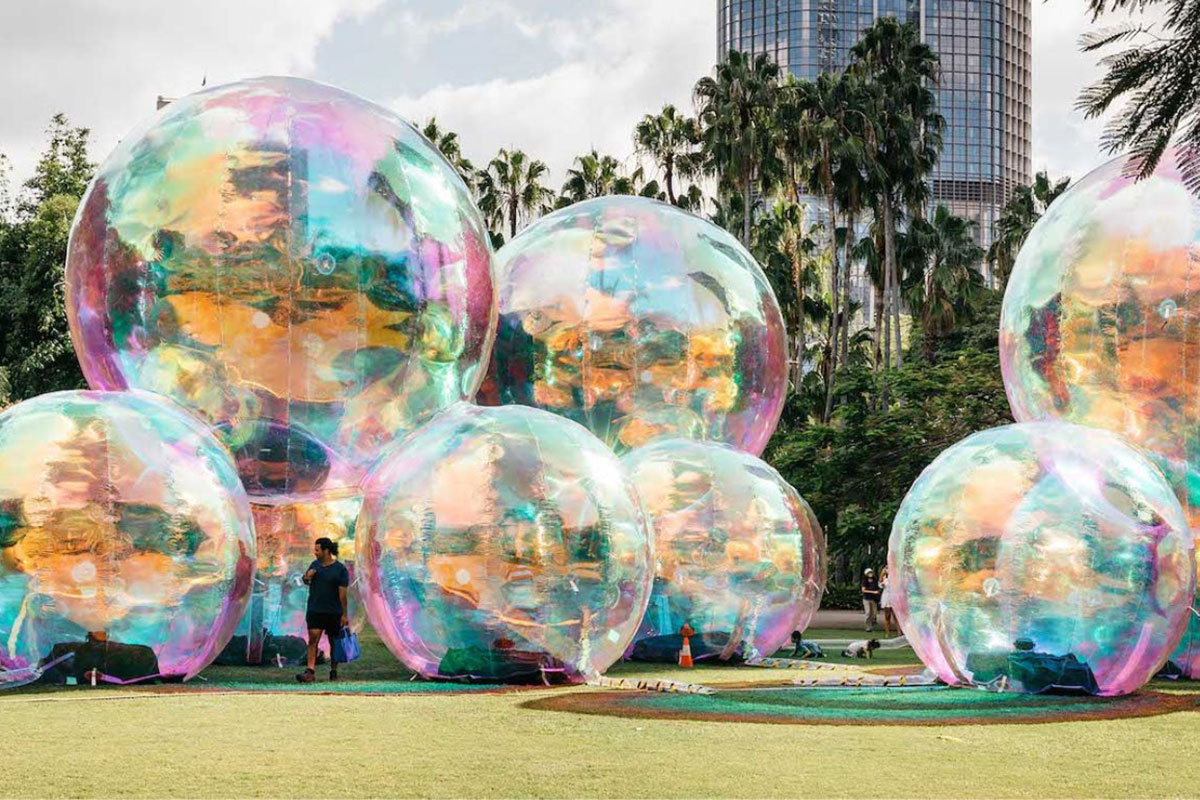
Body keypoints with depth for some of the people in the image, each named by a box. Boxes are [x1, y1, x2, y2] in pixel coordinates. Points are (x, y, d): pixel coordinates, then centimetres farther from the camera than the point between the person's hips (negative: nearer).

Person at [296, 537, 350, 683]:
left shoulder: (340, 569, -8)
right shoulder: (315, 565, 8)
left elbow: (343, 593, -10)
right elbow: (306, 580, 23)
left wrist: (344, 615, -12)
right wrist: (307, 576, -2)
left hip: (333, 612, -3)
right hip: (315, 610, 3)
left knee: (334, 642, 8)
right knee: (313, 638, -10)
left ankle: (333, 672, 21)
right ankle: (310, 672, -16)